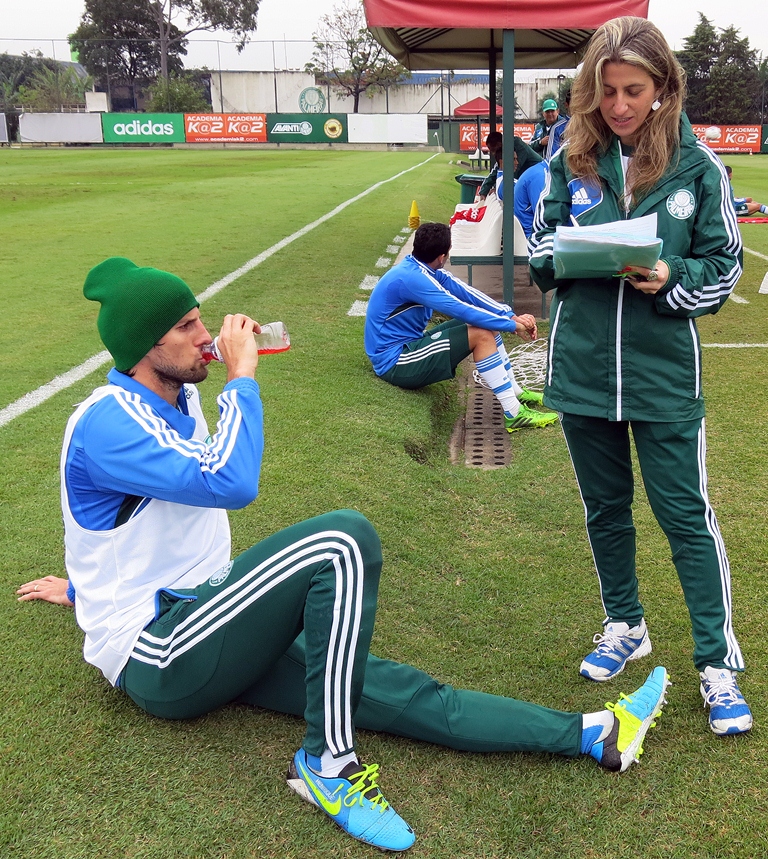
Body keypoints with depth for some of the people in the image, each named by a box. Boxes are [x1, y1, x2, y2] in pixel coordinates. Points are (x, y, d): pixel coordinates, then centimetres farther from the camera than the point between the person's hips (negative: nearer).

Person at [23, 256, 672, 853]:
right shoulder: (108, 423, -18)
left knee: (391, 690, -5)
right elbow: (230, 483, -33)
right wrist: (242, 377, -20)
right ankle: (327, 764, -19)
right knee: (345, 539, -28)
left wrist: (91, 586, 41)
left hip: (203, 622, 8)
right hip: (154, 658, -8)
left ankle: (597, 735, -7)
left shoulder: (177, 399, 12)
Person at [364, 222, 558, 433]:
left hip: (408, 344, 10)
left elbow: (466, 292, -2)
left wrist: (511, 316, -12)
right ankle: (513, 413, -17)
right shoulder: (411, 278, -26)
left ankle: (516, 393, 15)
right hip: (394, 362, -10)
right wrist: (513, 325, -18)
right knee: (481, 335, -21)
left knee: (487, 324, 6)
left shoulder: (422, 269, 3)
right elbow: (462, 310, -27)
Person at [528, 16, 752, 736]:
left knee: (686, 515, 3)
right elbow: (539, 250, 7)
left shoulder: (697, 165, -4)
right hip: (581, 370, 3)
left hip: (664, 373, -2)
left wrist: (670, 279, -19)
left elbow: (724, 266, 0)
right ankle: (625, 628, 36)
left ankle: (719, 663, 17)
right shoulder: (570, 162, 1)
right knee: (604, 508, 16)